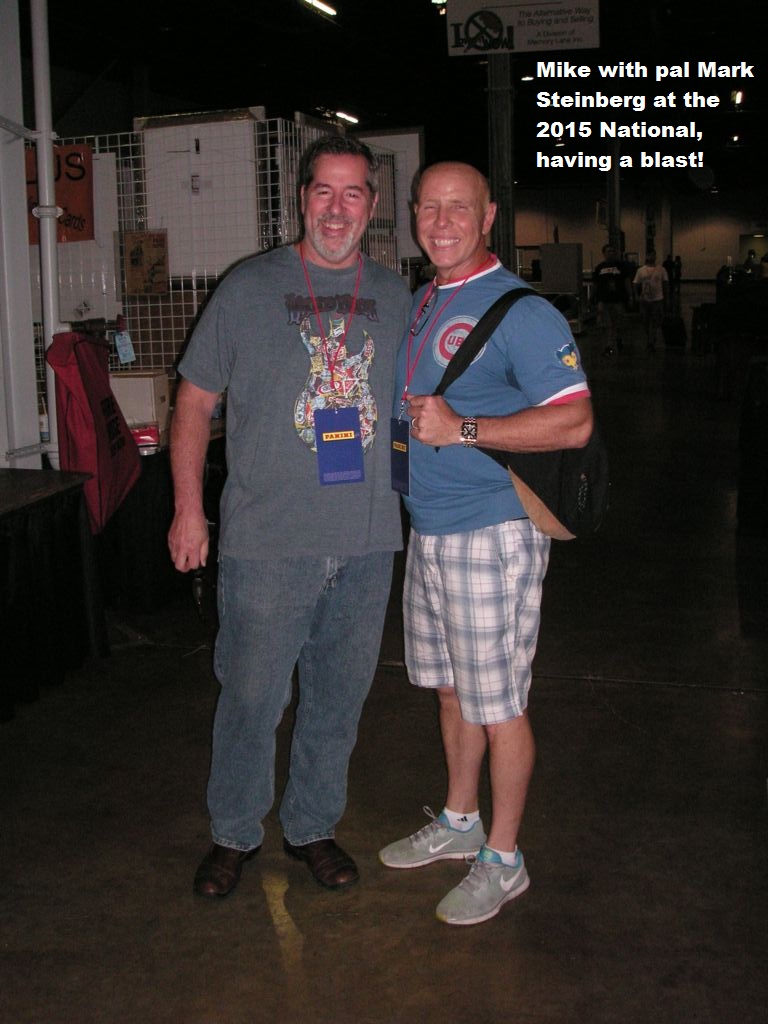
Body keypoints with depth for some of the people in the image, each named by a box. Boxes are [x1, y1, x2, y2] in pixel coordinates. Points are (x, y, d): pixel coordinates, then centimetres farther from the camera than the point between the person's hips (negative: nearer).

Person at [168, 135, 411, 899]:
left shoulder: (395, 297, 9)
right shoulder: (249, 288, 0)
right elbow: (195, 400, 3)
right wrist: (189, 508, -2)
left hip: (365, 541, 3)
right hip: (267, 541, -3)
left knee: (339, 696, 13)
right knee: (251, 696, 3)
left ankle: (312, 827, 32)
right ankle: (234, 833, 25)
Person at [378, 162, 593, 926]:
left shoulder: (519, 311, -14)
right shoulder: (419, 304, 12)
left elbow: (574, 422, -22)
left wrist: (462, 430, -25)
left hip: (490, 537, -8)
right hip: (427, 531, 8)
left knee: (498, 705, 2)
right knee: (452, 691, 19)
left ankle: (502, 859, 18)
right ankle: (458, 822, 37)